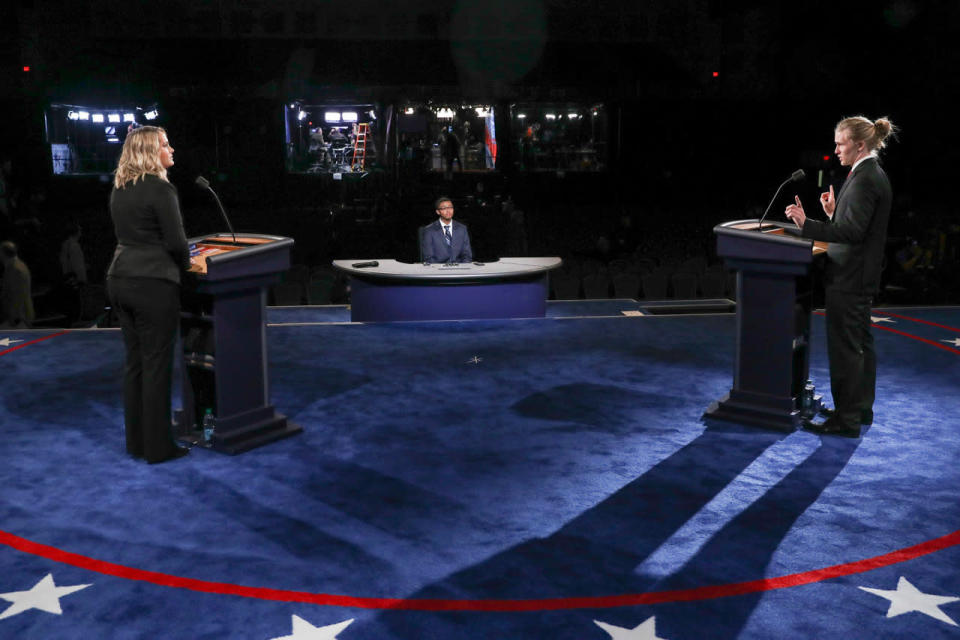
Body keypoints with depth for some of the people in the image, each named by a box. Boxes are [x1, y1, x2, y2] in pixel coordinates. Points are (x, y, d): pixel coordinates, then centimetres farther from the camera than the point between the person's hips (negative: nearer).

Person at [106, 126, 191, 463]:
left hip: (120, 279, 8)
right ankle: (157, 446, 8)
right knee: (156, 364, 0)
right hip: (153, 283, -8)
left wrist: (175, 263, 18)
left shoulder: (119, 189, 12)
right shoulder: (160, 188, -13)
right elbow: (176, 242, -14)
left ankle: (136, 440, 23)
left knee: (134, 362, 14)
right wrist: (184, 265, 6)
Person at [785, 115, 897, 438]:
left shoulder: (864, 179, -18)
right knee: (860, 344, 17)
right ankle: (861, 408, 28)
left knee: (845, 347, -4)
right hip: (861, 276, 11)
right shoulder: (874, 175, 13)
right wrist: (834, 212, 8)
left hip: (849, 278, -11)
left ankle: (847, 418, 2)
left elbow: (852, 232, -24)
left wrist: (807, 224, -29)